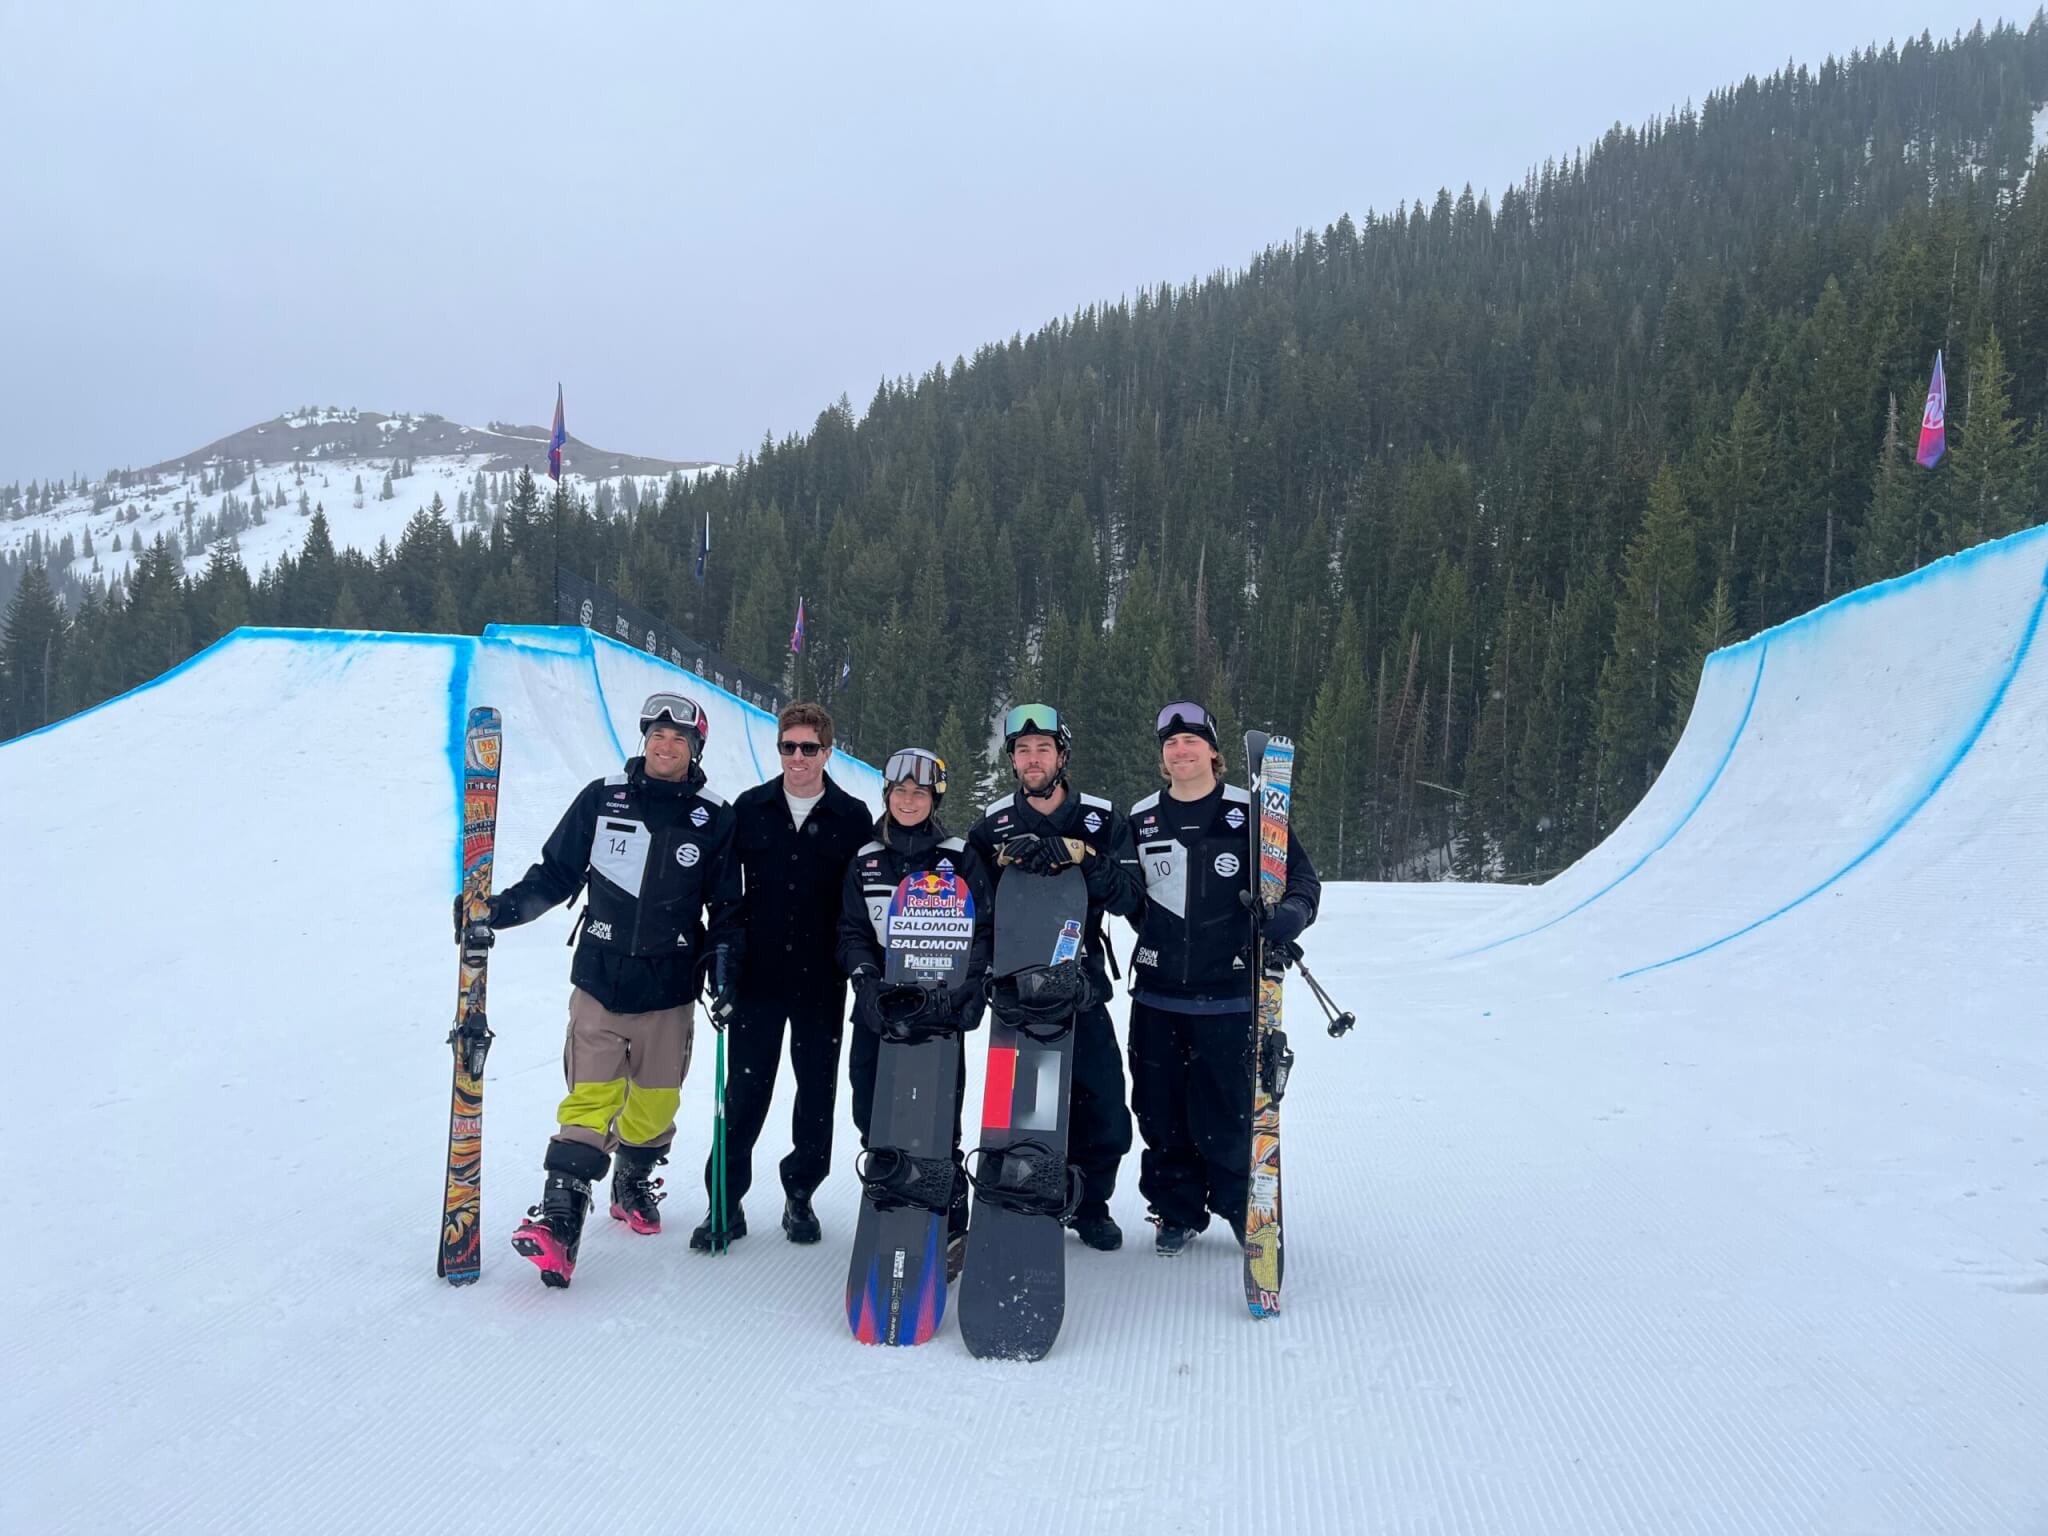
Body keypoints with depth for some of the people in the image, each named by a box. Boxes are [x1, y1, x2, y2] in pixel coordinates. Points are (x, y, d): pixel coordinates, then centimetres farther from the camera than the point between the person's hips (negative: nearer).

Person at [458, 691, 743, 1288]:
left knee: (654, 1101, 10)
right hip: (599, 981, -1)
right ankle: (560, 1213, -7)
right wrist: (501, 909, -3)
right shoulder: (602, 798, 2)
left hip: (670, 991, 1)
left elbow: (727, 908, 8)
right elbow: (556, 874, 9)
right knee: (591, 1099, -9)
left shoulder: (714, 819, 2)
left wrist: (725, 975, -1)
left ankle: (635, 1183, 34)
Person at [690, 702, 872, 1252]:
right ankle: (726, 1202, 14)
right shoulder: (750, 808, 4)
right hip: (757, 977, 0)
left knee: (817, 1092, 9)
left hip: (822, 982, 0)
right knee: (745, 1092, 3)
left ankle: (800, 1193, 25)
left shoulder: (852, 817, 0)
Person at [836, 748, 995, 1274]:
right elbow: (852, 931, 11)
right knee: (873, 1118, 2)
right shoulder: (865, 861, 12)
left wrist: (972, 984, -10)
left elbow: (984, 927, 4)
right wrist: (867, 980, -6)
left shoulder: (959, 858, 5)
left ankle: (951, 1229, 2)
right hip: (878, 1008, 3)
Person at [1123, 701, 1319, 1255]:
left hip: (1228, 994, -3)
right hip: (1157, 995, 3)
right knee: (1161, 1109, 7)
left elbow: (1302, 877, 0)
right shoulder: (1140, 820, 9)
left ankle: (1243, 1206, 21)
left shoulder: (1249, 814, 0)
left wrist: (1291, 913, -20)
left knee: (1228, 1109, 0)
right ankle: (1176, 1210, 24)